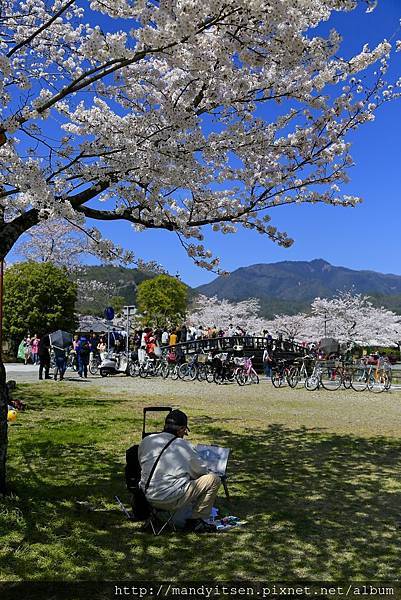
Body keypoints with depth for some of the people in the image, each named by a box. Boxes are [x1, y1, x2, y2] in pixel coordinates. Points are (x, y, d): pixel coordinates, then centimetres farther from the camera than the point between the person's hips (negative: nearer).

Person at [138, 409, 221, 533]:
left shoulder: (146, 441, 5)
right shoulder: (183, 446, -6)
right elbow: (202, 470, 8)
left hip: (148, 497, 7)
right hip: (171, 501, -7)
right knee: (213, 479, 1)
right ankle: (196, 520, 7)